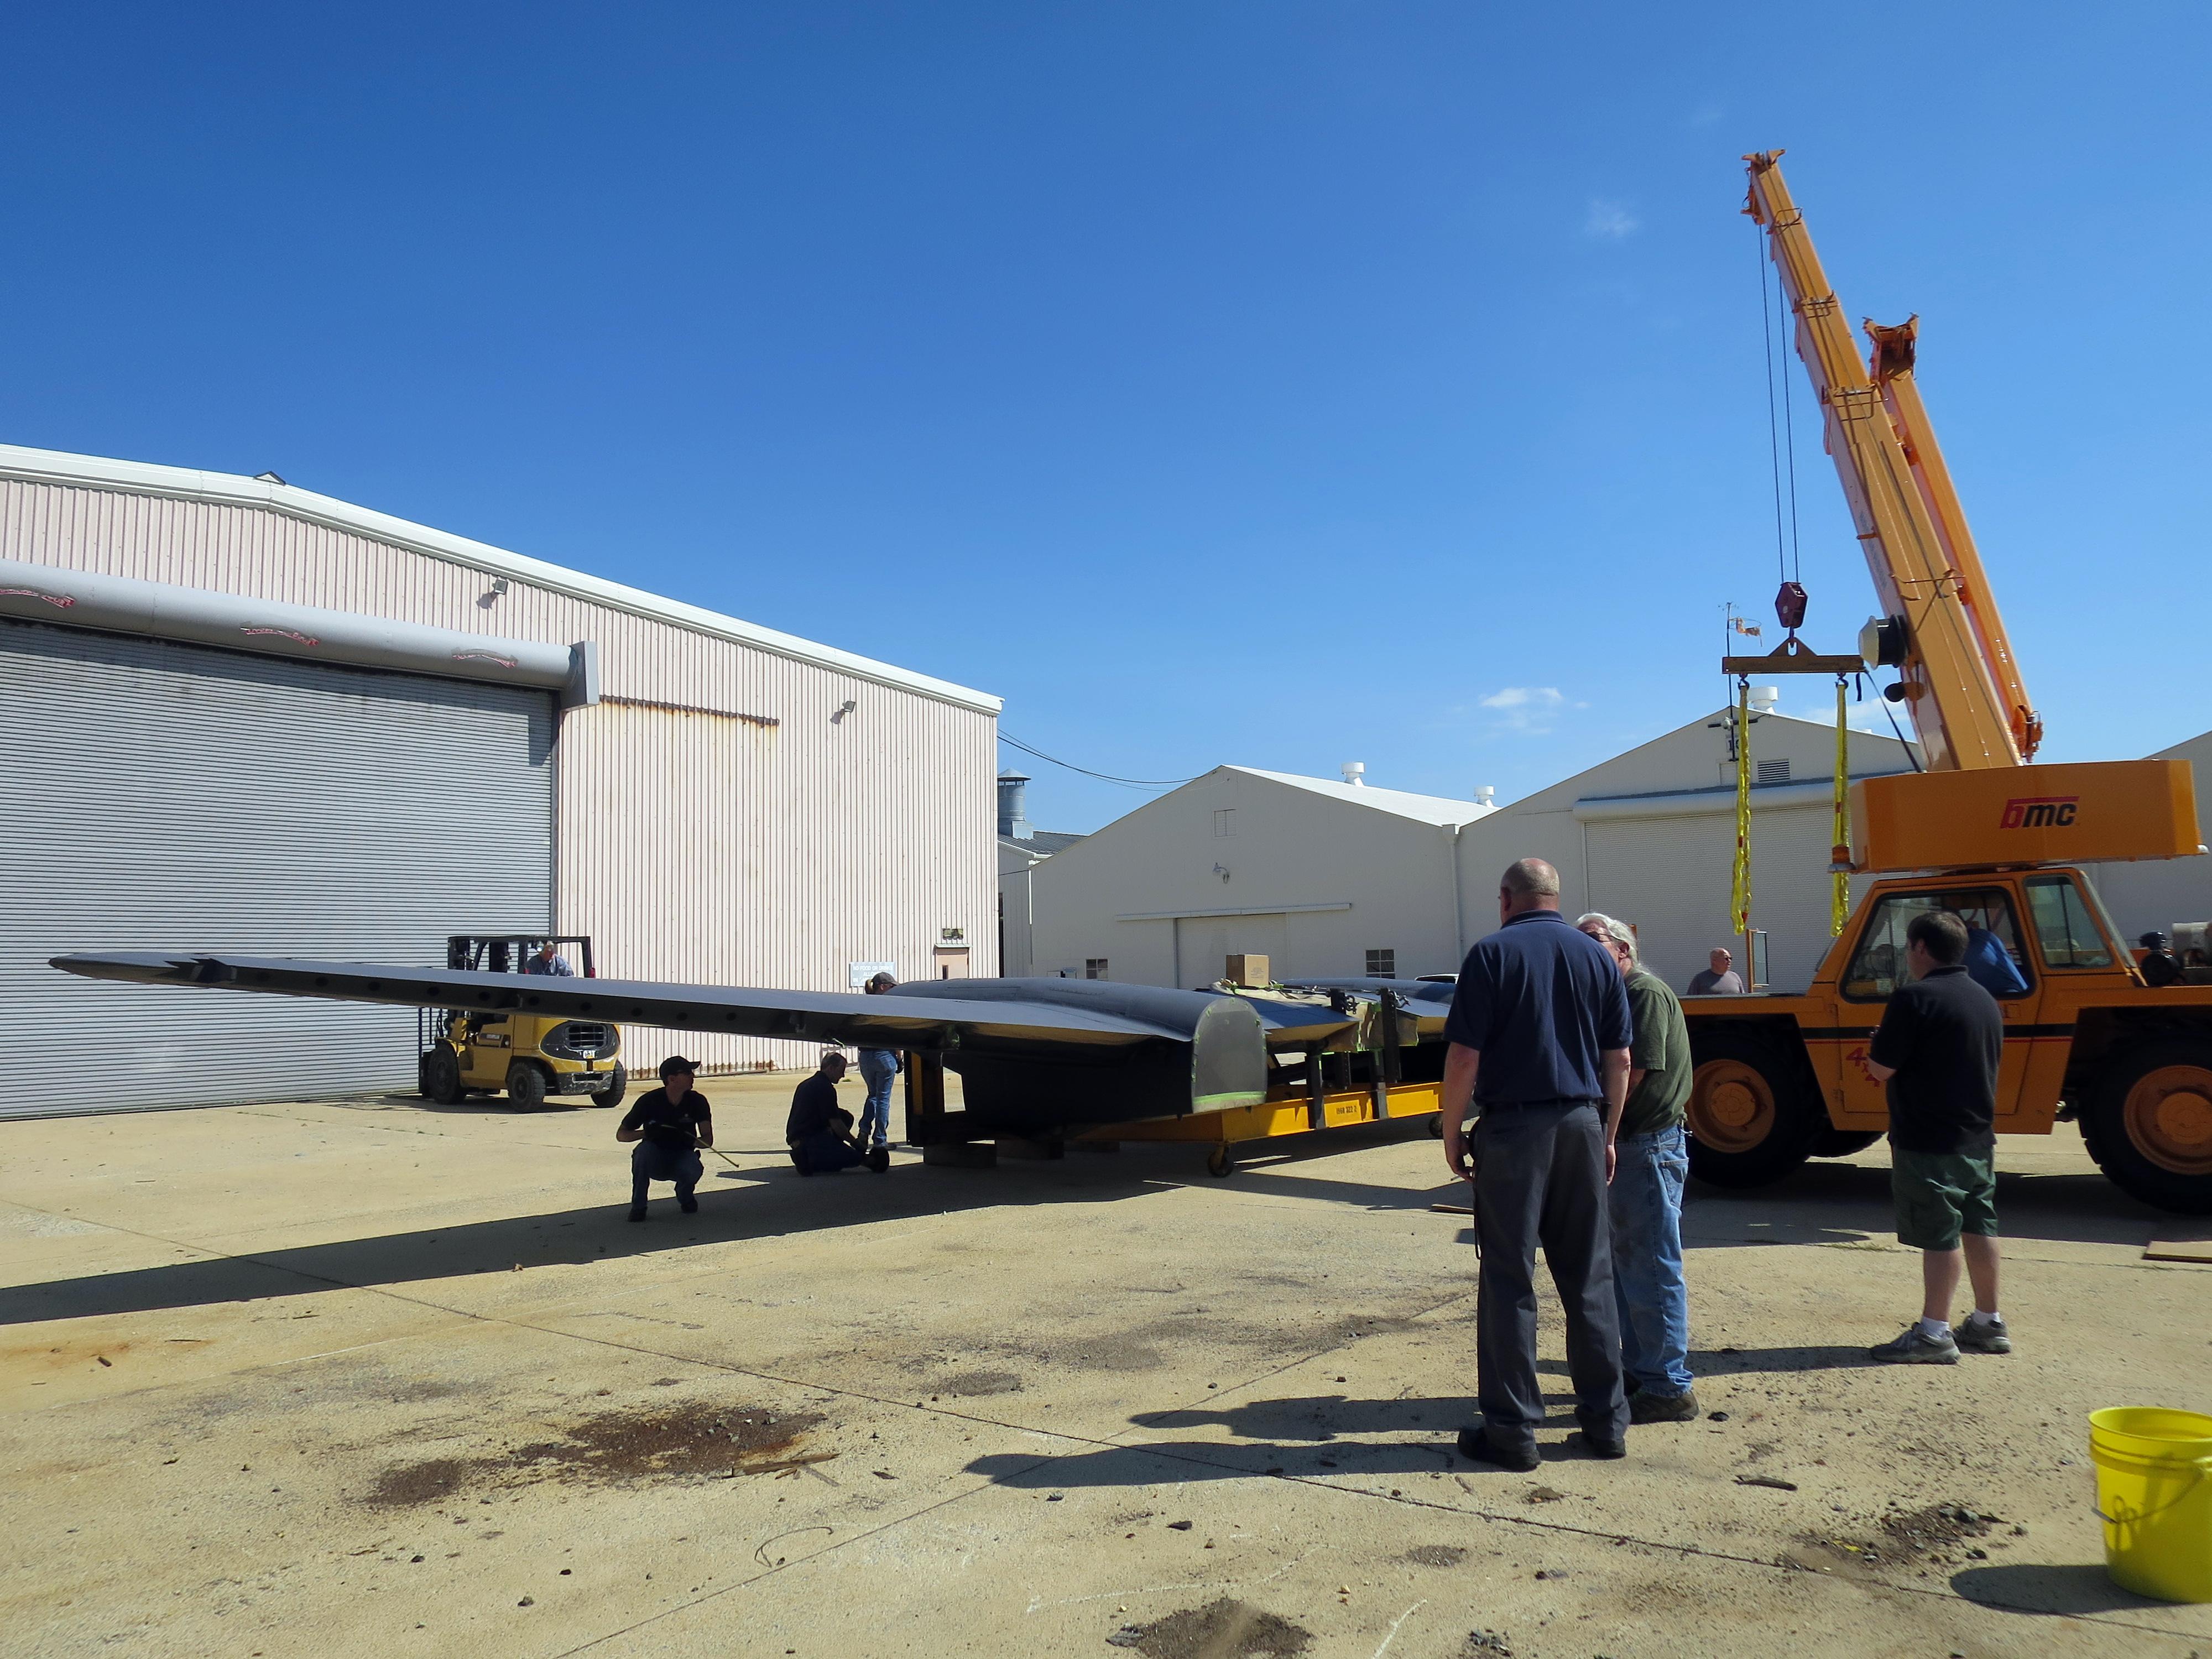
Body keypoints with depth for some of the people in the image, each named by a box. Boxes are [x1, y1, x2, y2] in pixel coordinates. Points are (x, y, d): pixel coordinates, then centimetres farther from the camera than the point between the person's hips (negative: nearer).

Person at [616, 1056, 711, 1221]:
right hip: (655, 1162, -1)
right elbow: (621, 1134, -8)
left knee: (693, 1170, -33)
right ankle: (638, 1206, -16)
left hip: (682, 1156, 1)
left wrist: (688, 1140, -31)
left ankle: (685, 1197, 5)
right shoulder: (649, 1101, -13)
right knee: (645, 1148, -34)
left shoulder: (697, 1101, -8)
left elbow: (708, 1140, -9)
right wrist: (647, 1133, -27)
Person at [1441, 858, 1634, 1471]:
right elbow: (1619, 1062, 9)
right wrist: (1607, 1135, 19)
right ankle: (1606, 1421, 21)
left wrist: (1451, 1134, -1)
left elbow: (1464, 1058, -11)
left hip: (1513, 1128, -4)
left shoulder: (1493, 954, -7)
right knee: (1590, 1279, 13)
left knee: (1509, 1283, 2)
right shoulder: (1598, 957, 7)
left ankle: (1511, 1431, 7)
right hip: (1581, 1126, 5)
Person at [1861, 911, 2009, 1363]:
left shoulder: (1915, 998, -17)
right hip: (1977, 1135, 9)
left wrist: (1875, 1048, 3)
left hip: (1929, 1142, -9)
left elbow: (1882, 1068, -18)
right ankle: (1989, 1324, 25)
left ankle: (1934, 1334, 1)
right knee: (1978, 1227, 15)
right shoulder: (1985, 999, 11)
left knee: (1939, 1235, -4)